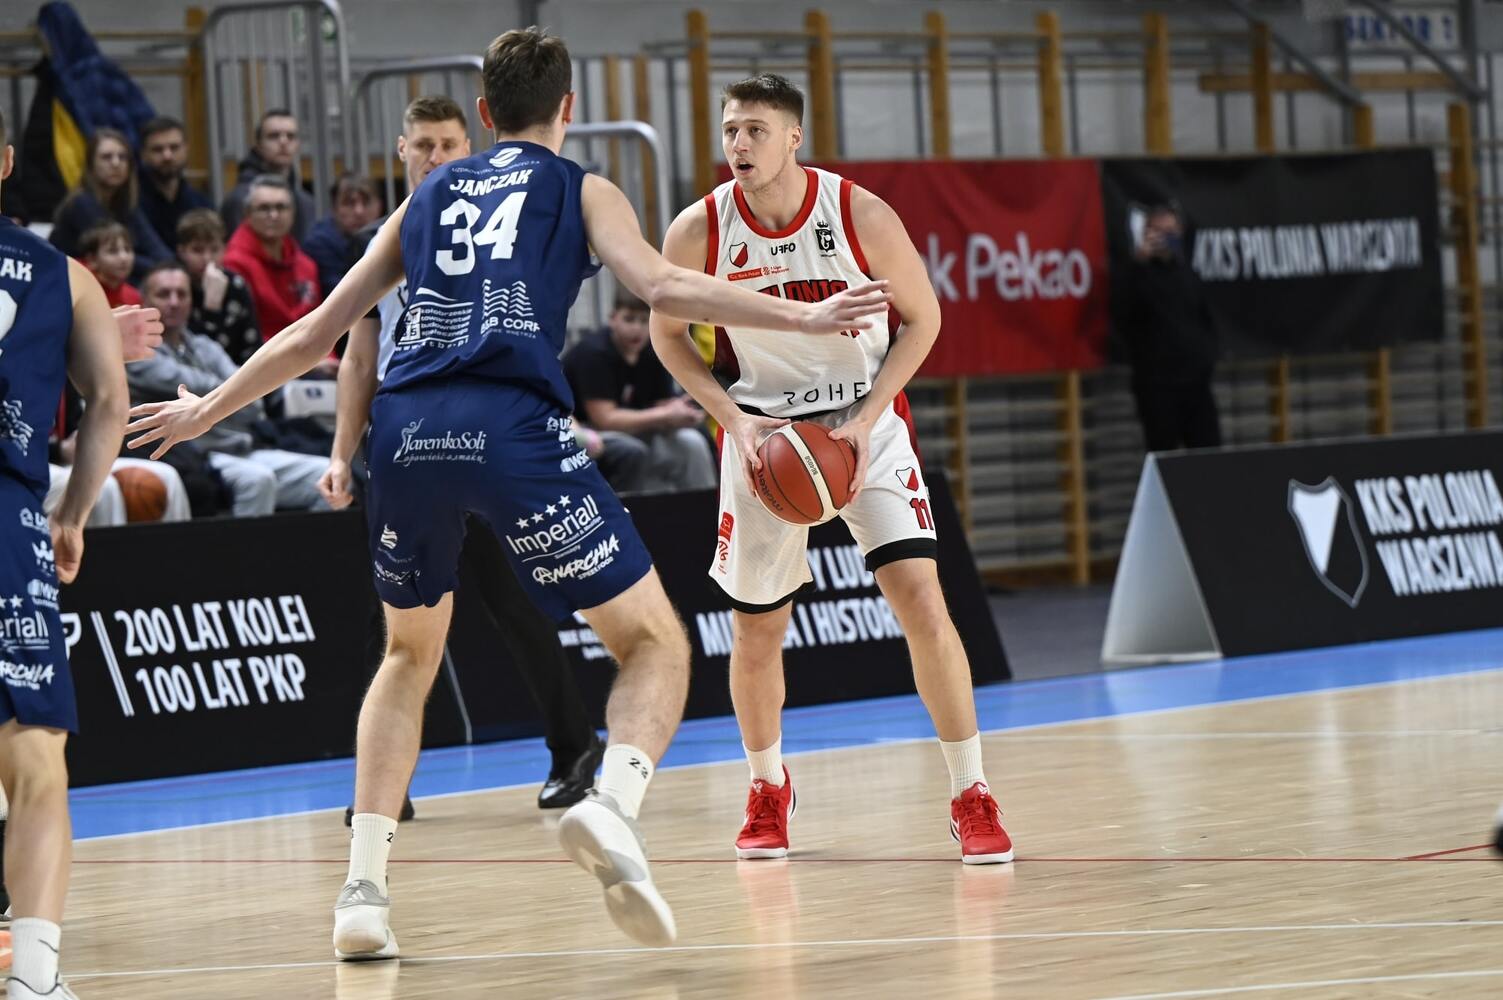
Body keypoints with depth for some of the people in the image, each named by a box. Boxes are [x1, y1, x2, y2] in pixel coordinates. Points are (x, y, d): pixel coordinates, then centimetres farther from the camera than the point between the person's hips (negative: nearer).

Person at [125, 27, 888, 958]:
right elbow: (661, 286, -2)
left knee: (410, 655, 26)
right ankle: (612, 804, -24)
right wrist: (804, 317, -4)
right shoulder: (582, 191, 17)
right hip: (515, 425, -4)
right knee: (656, 643, 6)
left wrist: (206, 409, 40)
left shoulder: (428, 197, 27)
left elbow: (317, 332, 29)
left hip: (407, 428, 4)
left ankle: (363, 888, 14)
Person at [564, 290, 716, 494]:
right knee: (631, 451, -34)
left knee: (691, 443, -12)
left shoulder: (653, 354, -2)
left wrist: (678, 415, -27)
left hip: (629, 432, 7)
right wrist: (666, 415, -30)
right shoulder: (594, 353, -21)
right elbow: (604, 419, -27)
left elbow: (663, 408, -1)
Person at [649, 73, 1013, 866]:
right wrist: (733, 419, -11)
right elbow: (669, 333, 2)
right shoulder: (698, 233, -14)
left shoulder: (861, 217, -17)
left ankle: (971, 799, -5)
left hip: (864, 422, -1)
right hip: (762, 434, 2)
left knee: (921, 599, -15)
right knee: (756, 630, 7)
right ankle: (767, 790, 34)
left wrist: (865, 420, -15)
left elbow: (922, 316, -5)